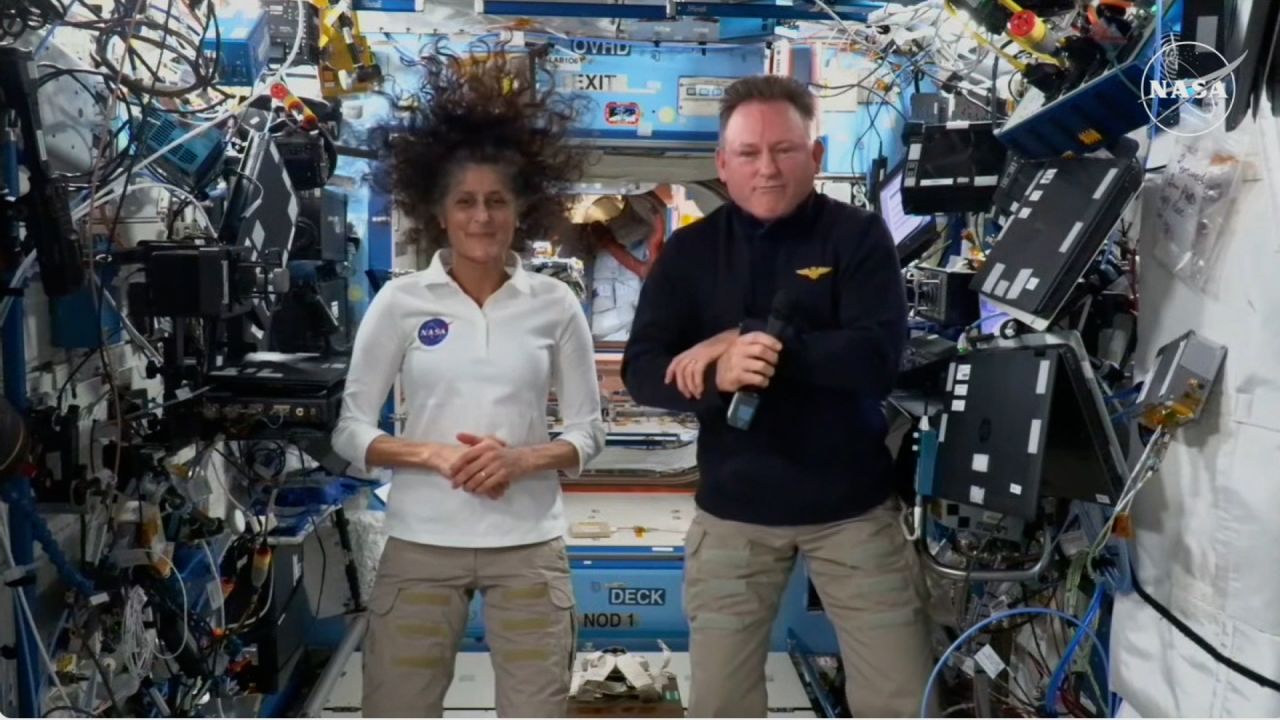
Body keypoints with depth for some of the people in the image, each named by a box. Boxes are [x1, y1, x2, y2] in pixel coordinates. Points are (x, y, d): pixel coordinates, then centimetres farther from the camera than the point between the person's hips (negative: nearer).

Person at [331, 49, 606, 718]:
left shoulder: (554, 304, 1)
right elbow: (349, 429, 0)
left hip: (528, 547, 1)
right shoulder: (400, 301, -1)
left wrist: (523, 459, -13)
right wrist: (436, 455, -15)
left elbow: (589, 431, 5)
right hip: (420, 545, 0)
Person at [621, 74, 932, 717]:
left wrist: (745, 341, -23)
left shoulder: (859, 235, -4)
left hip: (851, 507, -1)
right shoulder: (690, 250, 1)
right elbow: (641, 371, -8)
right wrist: (718, 375, -29)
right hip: (732, 510, 2)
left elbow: (877, 356, -18)